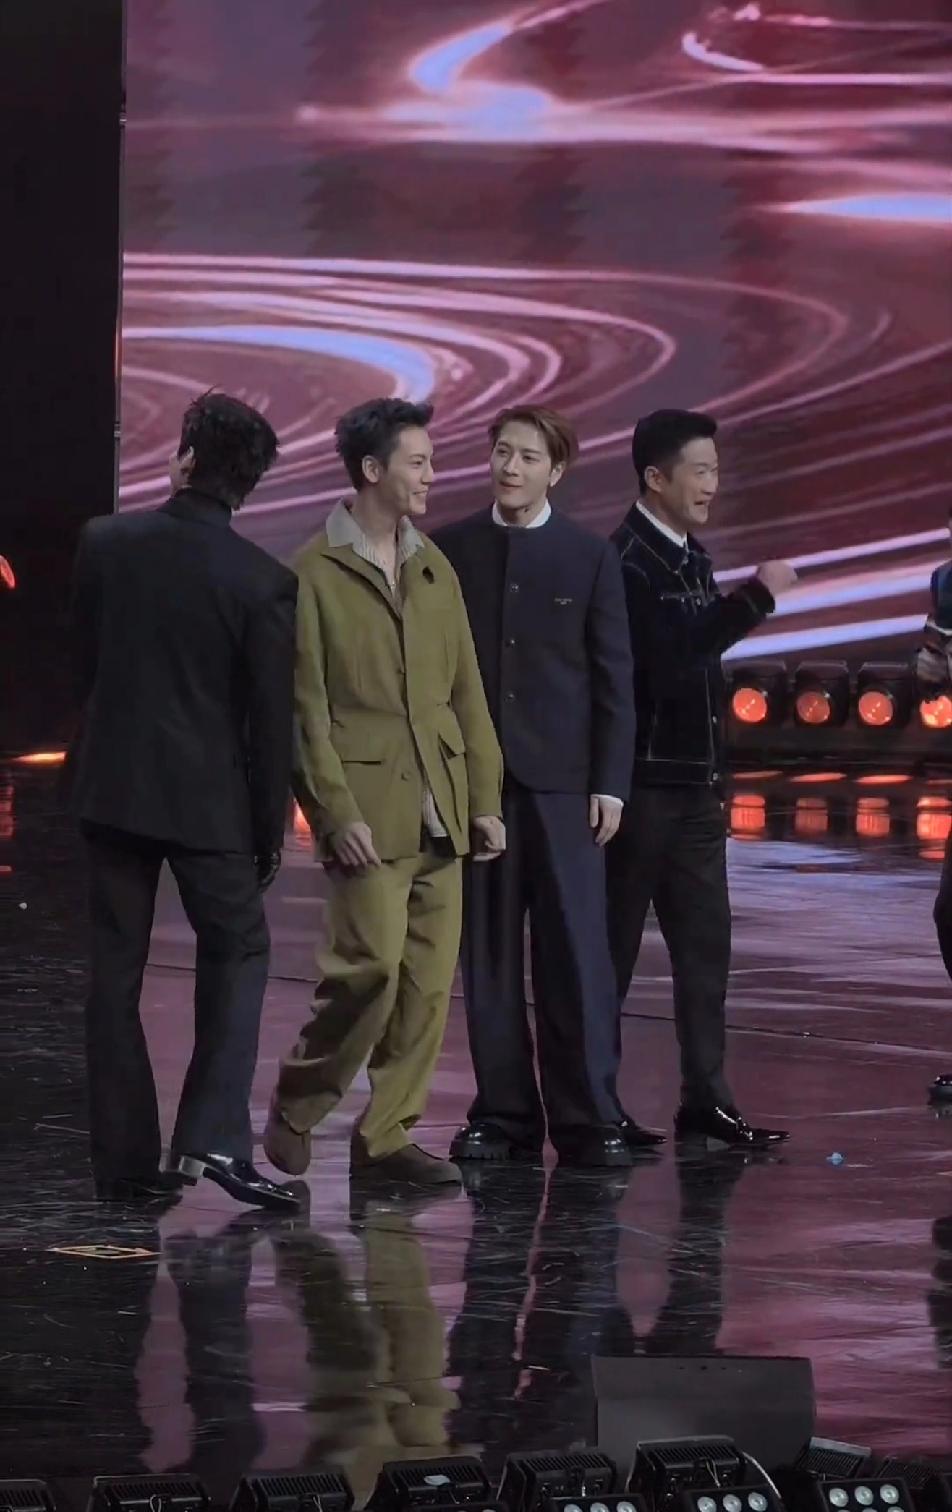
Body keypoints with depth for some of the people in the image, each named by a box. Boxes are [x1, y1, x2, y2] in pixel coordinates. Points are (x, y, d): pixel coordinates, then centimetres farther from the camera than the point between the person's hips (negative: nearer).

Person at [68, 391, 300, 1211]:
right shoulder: (263, 581, -12)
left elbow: (84, 659, 7)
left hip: (111, 782, 3)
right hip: (207, 796, -2)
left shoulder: (105, 543, -4)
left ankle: (125, 1160, 9)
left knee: (116, 969, 9)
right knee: (238, 953, 11)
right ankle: (213, 1137, -5)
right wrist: (271, 828, 4)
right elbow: (270, 717, -7)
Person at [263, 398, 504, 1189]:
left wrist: (485, 796, 9)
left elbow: (467, 692, 15)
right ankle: (297, 1105, 7)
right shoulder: (314, 574, -5)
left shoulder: (436, 571, 14)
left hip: (441, 809, 6)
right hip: (367, 809, -6)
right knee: (373, 963, -13)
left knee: (430, 981, 3)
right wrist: (337, 813, -15)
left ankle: (387, 1134, 10)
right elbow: (305, 707, -8)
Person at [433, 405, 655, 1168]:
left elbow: (613, 677, 4)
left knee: (577, 954, -4)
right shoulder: (450, 551, 6)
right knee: (488, 957, 3)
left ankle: (589, 1117, -2)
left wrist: (610, 783, -3)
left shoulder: (591, 556, 4)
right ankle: (503, 1113, 8)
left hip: (562, 780, -1)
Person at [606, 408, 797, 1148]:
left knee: (704, 941, 6)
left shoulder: (691, 559, 12)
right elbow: (668, 663, -25)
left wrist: (718, 779, 15)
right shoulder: (627, 563, -14)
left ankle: (705, 1099, 8)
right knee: (614, 944, 0)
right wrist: (755, 598, -24)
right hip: (644, 783, -8)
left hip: (696, 786, 8)